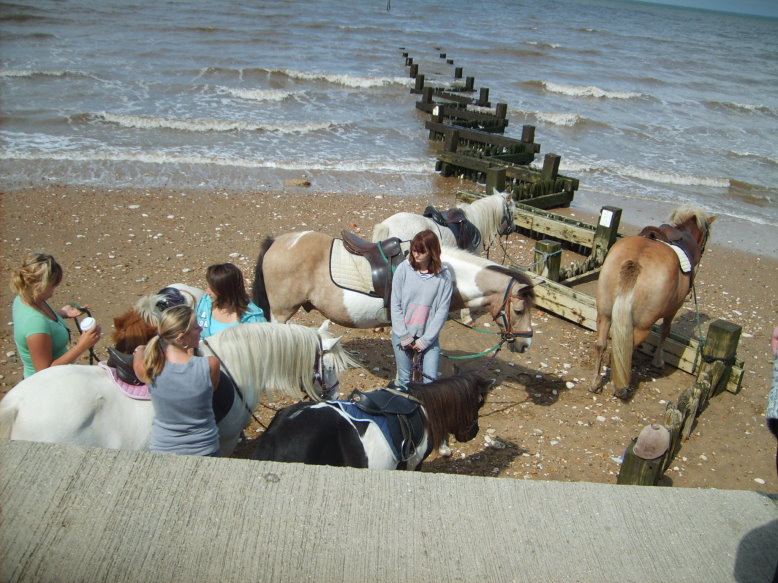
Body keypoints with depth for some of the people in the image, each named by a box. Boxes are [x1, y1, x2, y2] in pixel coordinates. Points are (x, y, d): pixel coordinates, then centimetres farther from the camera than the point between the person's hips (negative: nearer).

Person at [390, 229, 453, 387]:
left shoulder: (444, 276, -7)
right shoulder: (403, 269, -6)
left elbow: (442, 311, -6)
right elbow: (395, 305, -5)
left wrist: (425, 340, -11)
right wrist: (404, 336, -9)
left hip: (429, 337, 0)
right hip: (403, 336, 0)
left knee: (431, 380, 0)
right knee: (404, 379, 11)